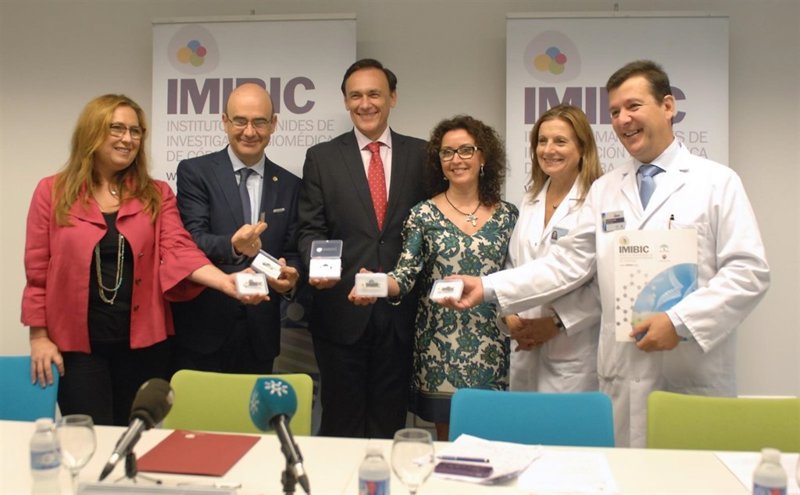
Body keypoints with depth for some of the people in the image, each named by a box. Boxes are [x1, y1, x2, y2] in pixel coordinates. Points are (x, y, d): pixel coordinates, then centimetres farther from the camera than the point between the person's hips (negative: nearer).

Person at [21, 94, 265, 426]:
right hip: (78, 344, -1)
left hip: (144, 342, 2)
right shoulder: (52, 192, 2)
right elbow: (37, 269, 3)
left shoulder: (157, 195, 5)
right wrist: (39, 336, -1)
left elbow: (179, 250, -8)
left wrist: (226, 282, -26)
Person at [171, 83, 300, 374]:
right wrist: (232, 245, -32)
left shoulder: (290, 185, 8)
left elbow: (292, 253, 9)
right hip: (202, 327, -3)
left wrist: (291, 275, -14)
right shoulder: (194, 172, -1)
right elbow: (192, 239, -12)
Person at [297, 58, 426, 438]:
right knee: (341, 420, 10)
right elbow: (310, 228, 1)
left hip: (400, 311, 1)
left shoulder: (420, 154, 6)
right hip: (341, 310, 0)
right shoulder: (321, 157, 4)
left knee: (390, 420, 12)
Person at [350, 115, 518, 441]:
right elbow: (406, 275, -8)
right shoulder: (424, 215, 1)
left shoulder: (507, 215, 6)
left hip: (492, 345, 2)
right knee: (448, 437, 6)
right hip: (440, 345, -1)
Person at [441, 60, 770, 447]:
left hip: (694, 376, -2)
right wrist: (488, 287, -1)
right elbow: (568, 263, 8)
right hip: (624, 378, 3)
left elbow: (749, 271, -4)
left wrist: (680, 322, -15)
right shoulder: (604, 190, 13)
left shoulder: (717, 182, 2)